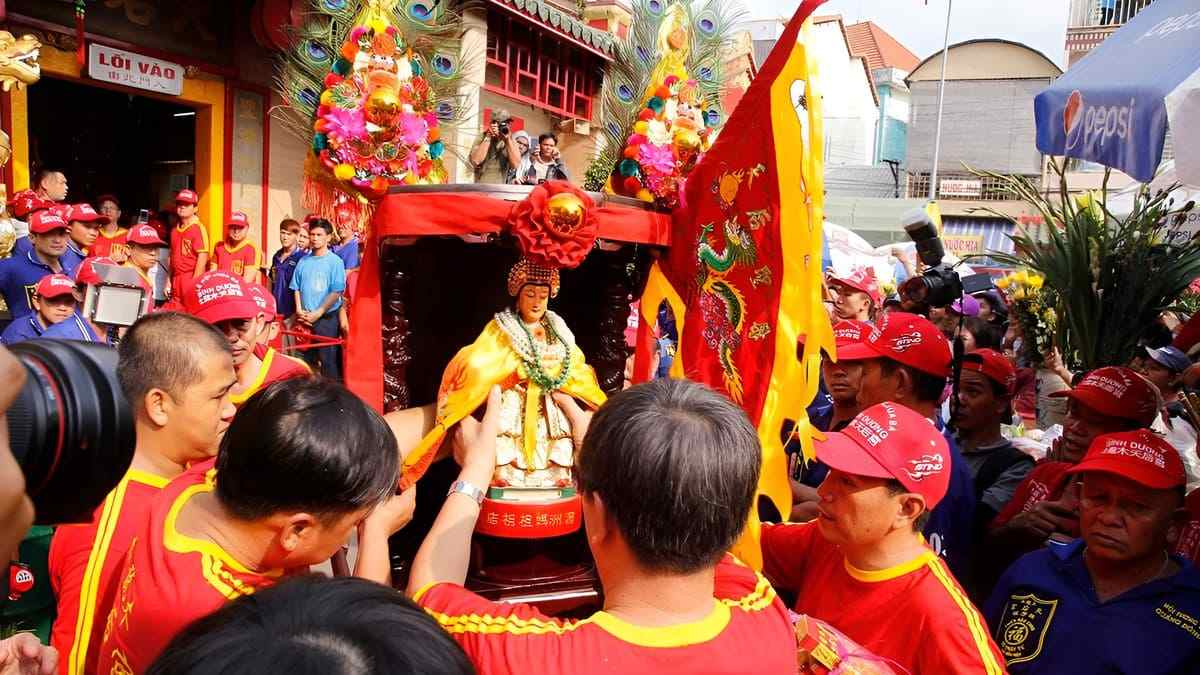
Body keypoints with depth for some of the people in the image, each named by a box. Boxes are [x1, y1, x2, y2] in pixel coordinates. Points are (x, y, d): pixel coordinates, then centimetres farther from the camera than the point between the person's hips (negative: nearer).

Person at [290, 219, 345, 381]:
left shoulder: (335, 261, -5)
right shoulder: (304, 261, 9)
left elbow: (336, 292, -10)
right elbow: (296, 288, 12)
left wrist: (318, 313, -14)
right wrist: (299, 310, -3)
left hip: (327, 319, -5)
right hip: (305, 319, 5)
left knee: (328, 360, -2)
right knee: (306, 359, 12)